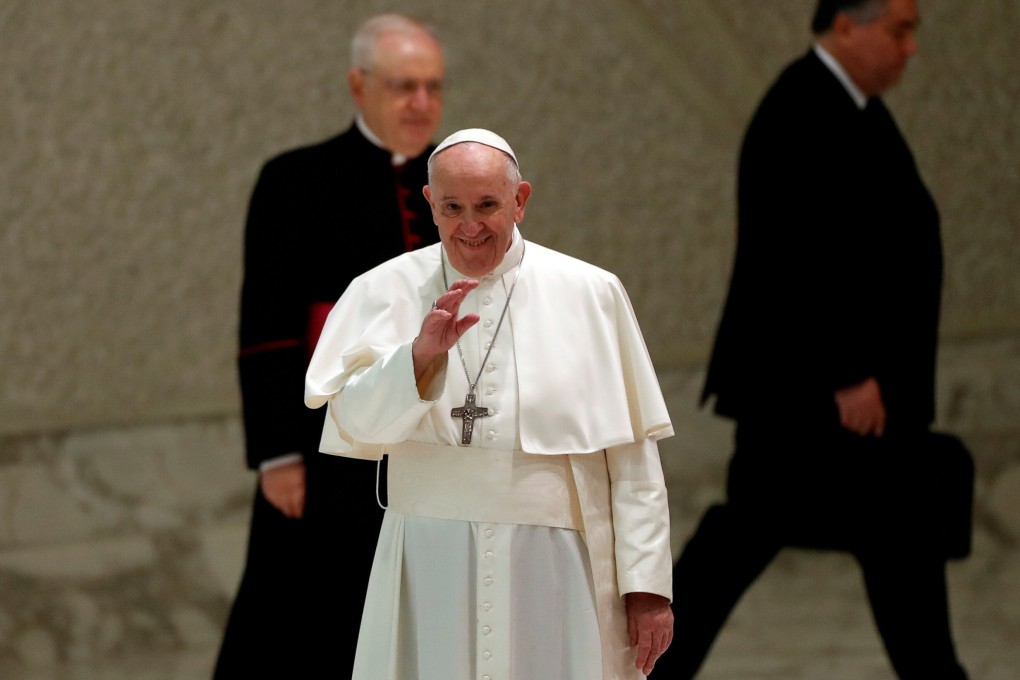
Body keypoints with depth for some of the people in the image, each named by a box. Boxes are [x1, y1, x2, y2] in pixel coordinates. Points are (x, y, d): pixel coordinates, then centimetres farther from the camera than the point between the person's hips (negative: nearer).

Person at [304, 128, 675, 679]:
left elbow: (632, 454, 1)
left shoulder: (589, 294, 3)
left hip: (554, 570, 0)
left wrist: (647, 584, -3)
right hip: (429, 570, 1)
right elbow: (350, 427, -7)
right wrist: (421, 354, -22)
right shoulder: (386, 292, 4)